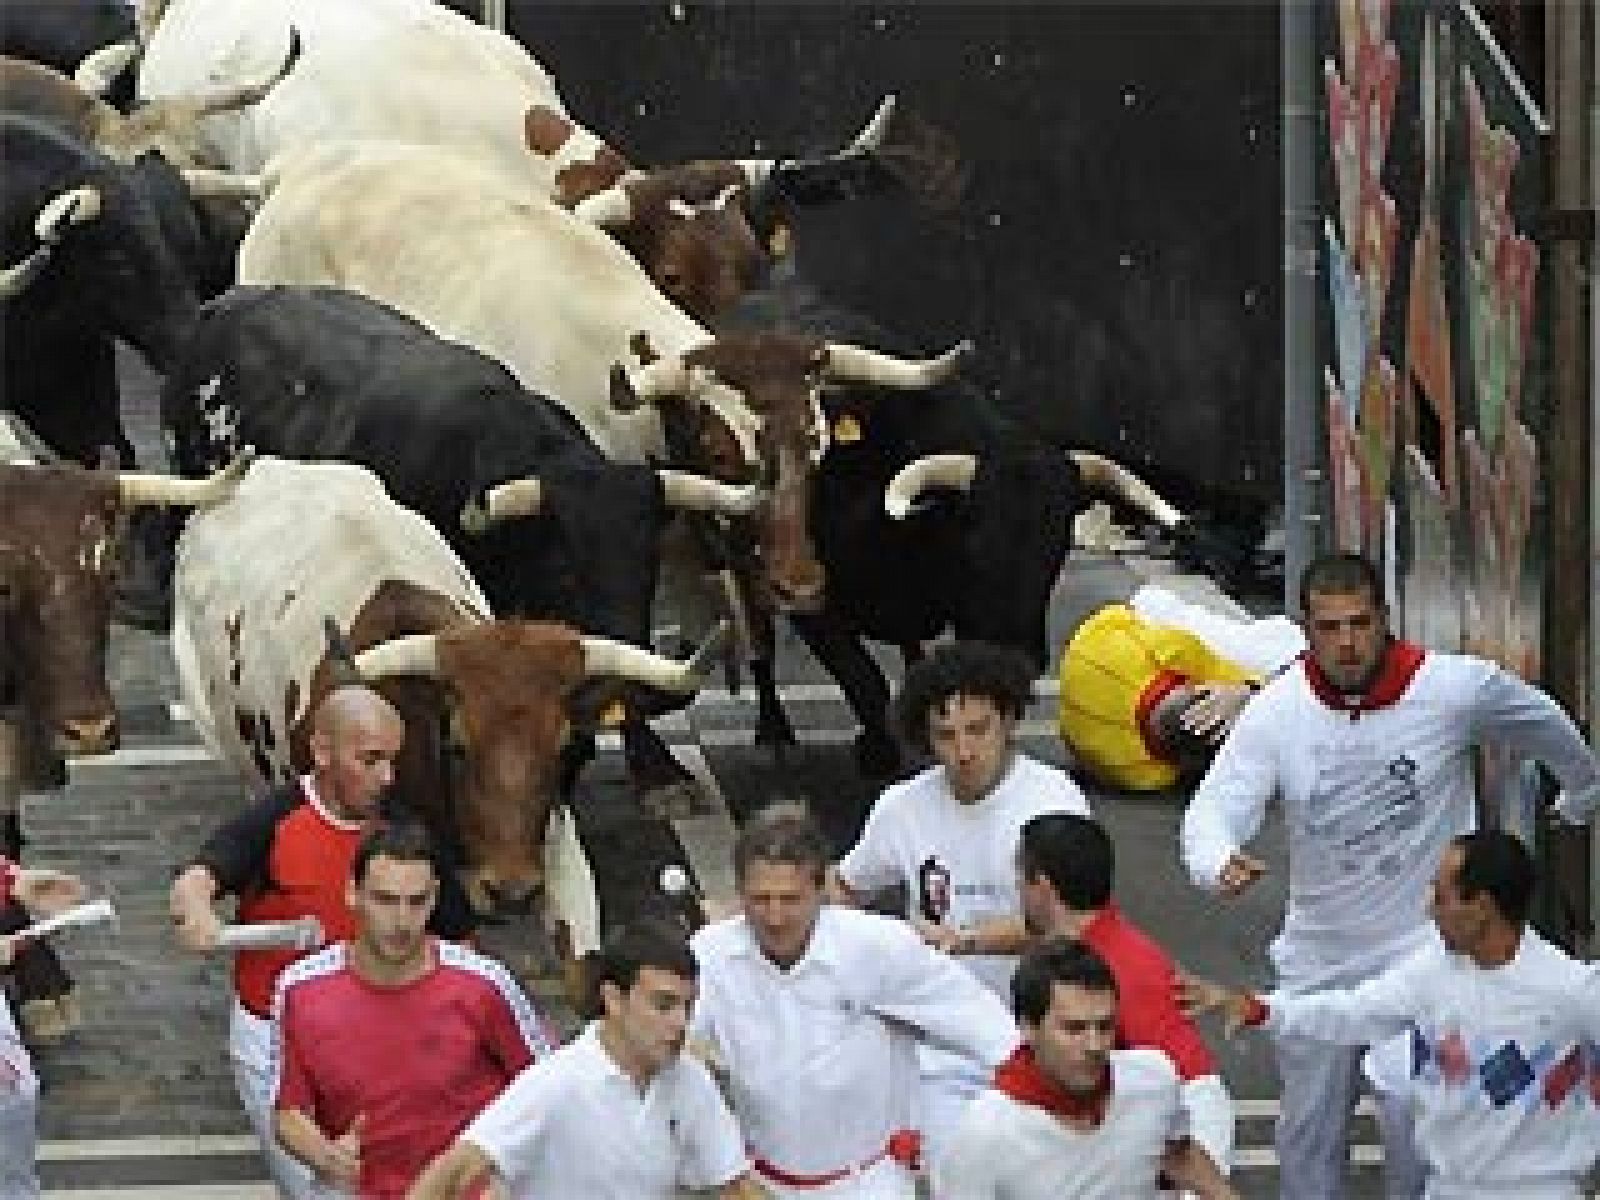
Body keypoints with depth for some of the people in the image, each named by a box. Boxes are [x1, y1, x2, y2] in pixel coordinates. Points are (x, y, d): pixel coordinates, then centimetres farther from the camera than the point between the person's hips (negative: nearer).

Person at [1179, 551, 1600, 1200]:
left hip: (1422, 953, -3)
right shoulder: (1276, 710, -11)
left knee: (1415, 1135, -8)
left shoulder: (1459, 688, -15)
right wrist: (1221, 863, -42)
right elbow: (1212, 809, -18)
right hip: (1317, 960, 3)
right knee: (1307, 1134, 16)